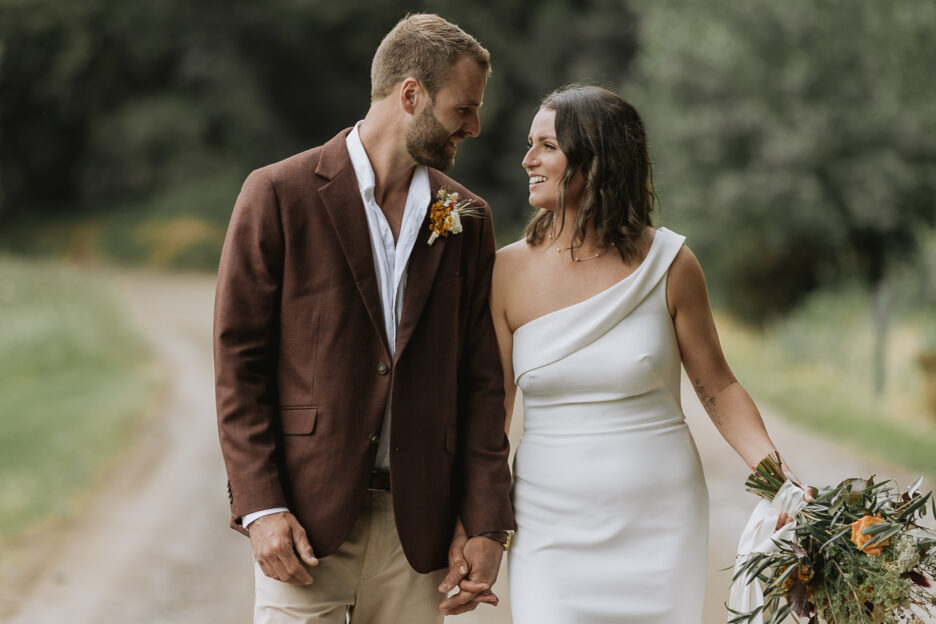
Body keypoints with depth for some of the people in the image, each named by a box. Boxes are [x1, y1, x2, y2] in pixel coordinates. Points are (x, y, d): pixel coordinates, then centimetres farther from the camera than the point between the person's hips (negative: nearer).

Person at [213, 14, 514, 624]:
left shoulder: (468, 218, 9)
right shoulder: (280, 194, -2)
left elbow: (482, 380, 9)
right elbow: (238, 360, -3)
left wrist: (487, 526, 2)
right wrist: (260, 506, -10)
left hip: (416, 525, 3)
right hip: (306, 517, -3)